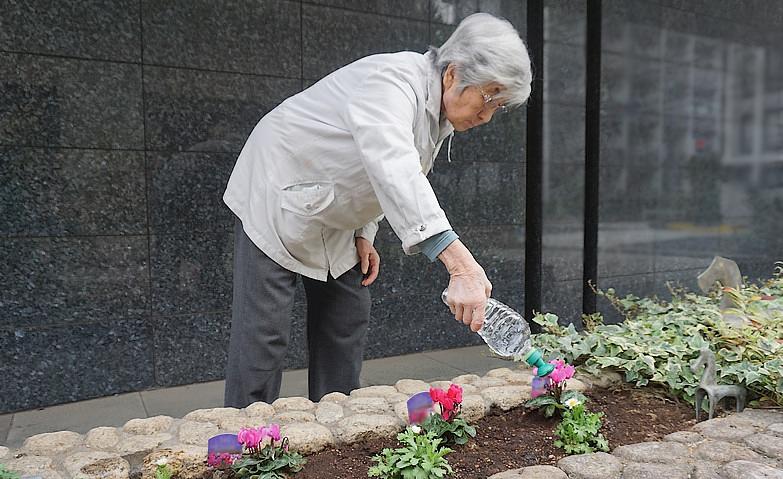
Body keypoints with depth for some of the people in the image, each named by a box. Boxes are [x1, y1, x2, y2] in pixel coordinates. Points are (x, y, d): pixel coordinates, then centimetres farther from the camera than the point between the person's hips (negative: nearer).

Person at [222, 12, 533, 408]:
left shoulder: (439, 109, -1)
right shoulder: (391, 82, -30)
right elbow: (396, 174, -48)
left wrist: (364, 233, 2)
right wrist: (460, 264, -56)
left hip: (335, 216, 9)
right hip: (279, 200, -8)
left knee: (347, 319, 8)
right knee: (264, 330, -10)